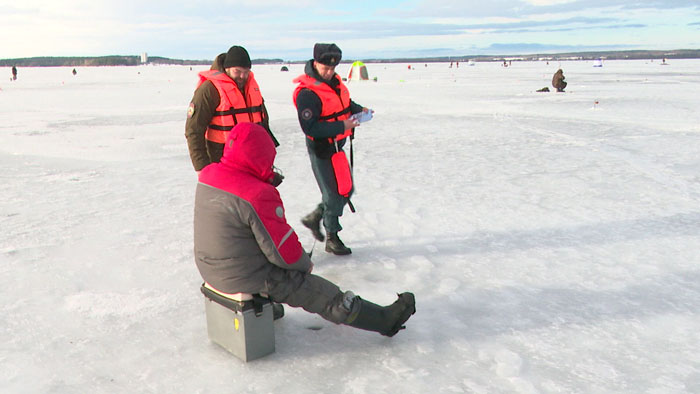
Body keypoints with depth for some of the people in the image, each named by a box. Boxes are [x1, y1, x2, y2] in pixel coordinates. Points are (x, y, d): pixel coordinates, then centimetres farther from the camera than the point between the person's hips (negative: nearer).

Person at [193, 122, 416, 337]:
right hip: (249, 279, -8)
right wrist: (305, 263, 1)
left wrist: (265, 181, 0)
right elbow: (284, 250, -21)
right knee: (318, 292, 4)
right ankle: (384, 320, 16)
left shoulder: (207, 175, -2)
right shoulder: (259, 196, -27)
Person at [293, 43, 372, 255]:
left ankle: (314, 217, 33)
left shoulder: (335, 81, 5)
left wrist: (359, 109, 4)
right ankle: (332, 239, 16)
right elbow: (310, 128, -27)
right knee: (333, 194, -1)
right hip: (321, 150, -9)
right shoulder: (307, 93, -22)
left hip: (337, 146, 9)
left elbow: (345, 103, 23)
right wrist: (341, 126, -30)